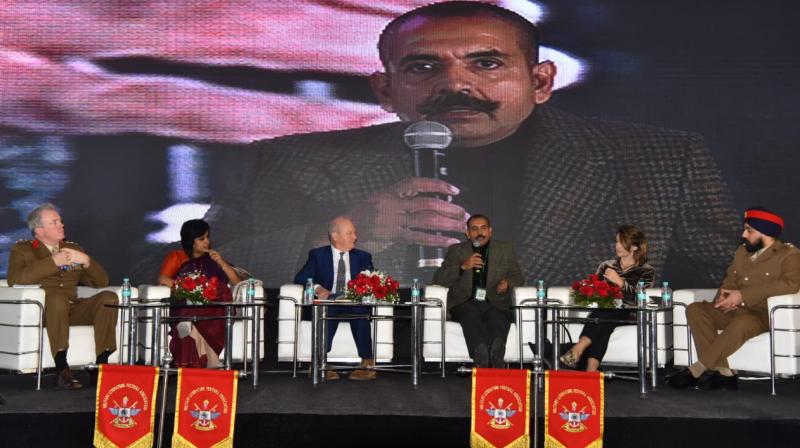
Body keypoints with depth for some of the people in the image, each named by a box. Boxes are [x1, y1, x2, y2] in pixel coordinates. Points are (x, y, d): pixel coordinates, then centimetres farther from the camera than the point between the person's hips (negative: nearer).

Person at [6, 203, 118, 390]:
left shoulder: (74, 249, 24)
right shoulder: (22, 249, 13)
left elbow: (101, 282, 17)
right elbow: (14, 280, -9)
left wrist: (86, 260, -2)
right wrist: (53, 262, -12)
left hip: (73, 311, 4)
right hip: (41, 311, -4)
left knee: (109, 297, -22)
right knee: (58, 297, -37)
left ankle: (102, 363, -28)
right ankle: (62, 370, -41)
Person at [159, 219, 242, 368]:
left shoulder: (213, 258, 23)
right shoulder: (176, 257, 18)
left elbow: (238, 282, 15)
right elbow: (162, 279, 0)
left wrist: (222, 263, 2)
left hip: (212, 308, 1)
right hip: (184, 309, -1)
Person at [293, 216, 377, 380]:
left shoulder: (363, 257, 20)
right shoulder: (317, 255, 14)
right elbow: (300, 278, 3)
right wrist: (317, 288, -18)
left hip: (355, 304, 1)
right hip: (328, 303, -1)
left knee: (360, 309, -35)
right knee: (327, 309, -37)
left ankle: (368, 363, -37)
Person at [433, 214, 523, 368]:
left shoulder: (505, 249, 19)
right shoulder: (456, 250, 15)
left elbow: (517, 276, 21)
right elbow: (438, 279, 6)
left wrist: (507, 284, -4)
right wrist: (463, 267, -10)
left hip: (495, 303, 1)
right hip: (465, 303, -1)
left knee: (499, 319, -35)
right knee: (470, 314, -37)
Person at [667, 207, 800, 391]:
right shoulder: (741, 252, 18)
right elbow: (729, 282, 19)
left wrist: (743, 295, -25)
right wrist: (723, 297, -8)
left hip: (763, 314, -7)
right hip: (734, 311, 7)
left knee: (740, 324, -39)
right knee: (695, 309, -16)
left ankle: (695, 370, -27)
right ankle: (722, 371, -25)